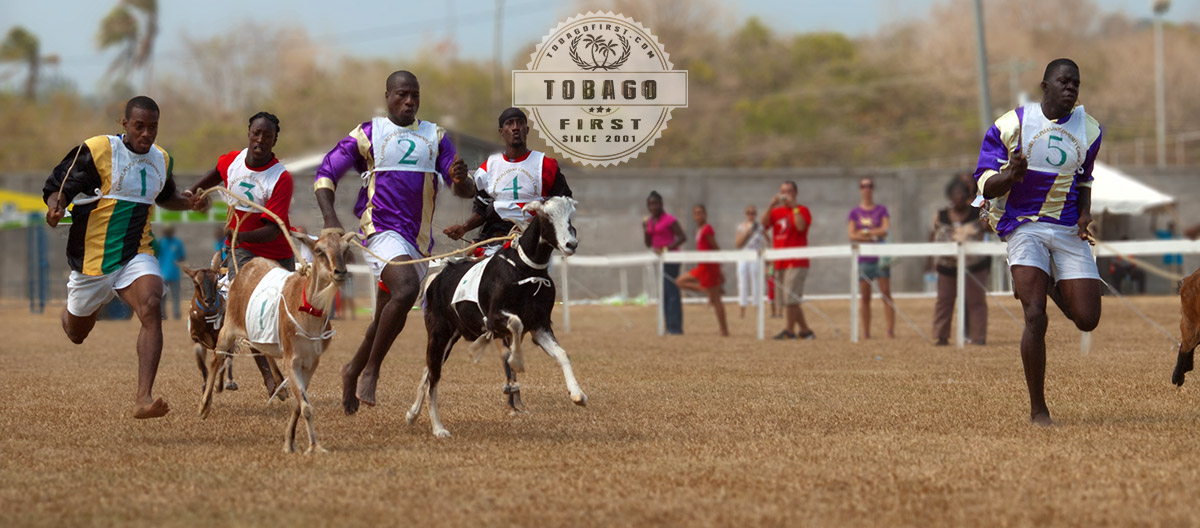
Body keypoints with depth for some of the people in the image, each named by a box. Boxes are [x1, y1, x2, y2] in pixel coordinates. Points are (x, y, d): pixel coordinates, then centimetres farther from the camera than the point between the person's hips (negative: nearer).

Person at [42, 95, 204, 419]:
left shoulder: (161, 159, 6)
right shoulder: (97, 151, -12)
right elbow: (58, 185, -9)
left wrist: (186, 202, 6)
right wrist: (55, 207, -32)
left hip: (136, 255, 2)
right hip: (93, 256, -2)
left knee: (151, 306, -28)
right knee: (76, 334, 15)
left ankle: (144, 398, -35)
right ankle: (82, 303, 56)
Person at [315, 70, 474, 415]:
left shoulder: (435, 137, 13)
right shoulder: (367, 135, 3)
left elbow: (466, 191, 6)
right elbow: (326, 173, 2)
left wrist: (460, 180, -20)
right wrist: (330, 221, -14)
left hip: (419, 239, 5)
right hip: (381, 230, -5)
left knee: (389, 316, 12)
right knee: (406, 289, -30)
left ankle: (354, 371, 37)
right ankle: (371, 371, -18)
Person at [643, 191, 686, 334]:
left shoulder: (669, 220, -10)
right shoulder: (649, 221, 13)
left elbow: (682, 237, -14)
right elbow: (648, 244, 15)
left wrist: (667, 248, -22)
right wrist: (646, 230, -1)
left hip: (670, 258, -8)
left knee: (672, 292, -11)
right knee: (664, 294, 9)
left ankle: (675, 327, -12)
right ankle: (670, 326, 12)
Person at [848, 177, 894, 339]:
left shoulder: (881, 210, 7)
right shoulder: (855, 213, 10)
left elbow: (886, 230, -6)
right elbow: (852, 236, 0)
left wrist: (865, 232, -6)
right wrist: (874, 235, -8)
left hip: (880, 257, -1)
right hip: (863, 259, 1)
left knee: (886, 294, -8)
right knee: (865, 297, 2)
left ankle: (891, 330, -12)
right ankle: (866, 333, 4)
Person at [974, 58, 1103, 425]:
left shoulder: (1088, 130, 7)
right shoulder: (1011, 125, -6)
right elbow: (986, 185, -7)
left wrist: (1085, 213, 5)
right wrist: (1012, 175, -29)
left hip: (1068, 229, 4)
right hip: (1024, 226, -4)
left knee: (1087, 320, -4)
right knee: (1035, 317, -18)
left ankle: (1052, 286, 33)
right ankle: (1038, 410, -8)